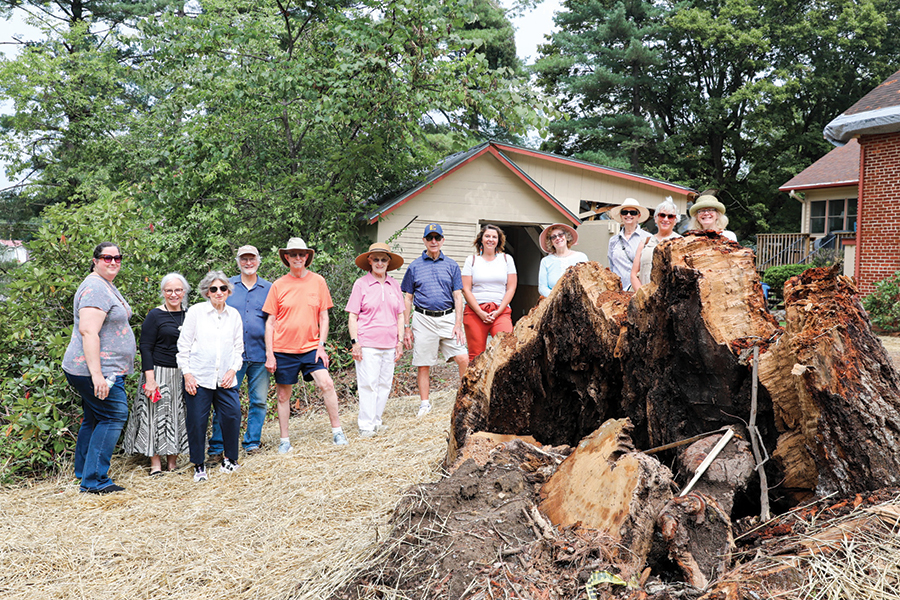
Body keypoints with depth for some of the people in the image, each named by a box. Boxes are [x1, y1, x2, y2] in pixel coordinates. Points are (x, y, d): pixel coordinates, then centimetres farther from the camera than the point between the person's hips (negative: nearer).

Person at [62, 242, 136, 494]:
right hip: (98, 370, -11)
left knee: (95, 418, 15)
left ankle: (84, 474, 24)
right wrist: (96, 374, -30)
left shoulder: (106, 286, 18)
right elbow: (88, 331, -25)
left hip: (106, 369, 11)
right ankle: (94, 481, -4)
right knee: (114, 416, -8)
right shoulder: (95, 288, -17)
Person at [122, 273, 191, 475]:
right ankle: (155, 463, 9)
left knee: (179, 416, 8)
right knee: (156, 415, -1)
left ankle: (172, 462, 18)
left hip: (183, 375, 5)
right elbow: (145, 348, -9)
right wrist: (150, 379, -16)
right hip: (159, 373, -4)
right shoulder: (155, 315, -6)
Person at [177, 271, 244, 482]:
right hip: (198, 377, -2)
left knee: (232, 416, -5)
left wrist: (233, 370, 0)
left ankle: (230, 459, 16)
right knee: (197, 421, 0)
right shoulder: (196, 311, 0)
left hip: (225, 378, 3)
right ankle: (199, 465, 15)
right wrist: (187, 373, -5)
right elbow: (184, 344, 1)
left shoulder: (234, 315, 10)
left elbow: (238, 347, 14)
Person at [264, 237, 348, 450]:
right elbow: (270, 322, 3)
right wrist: (269, 354, -2)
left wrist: (321, 345, -4)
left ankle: (337, 431, -1)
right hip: (283, 349, 0)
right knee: (283, 395, 6)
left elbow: (323, 317, 6)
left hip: (311, 347, 0)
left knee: (326, 383, -15)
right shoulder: (278, 285, 0)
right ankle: (284, 440, 19)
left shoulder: (318, 281, 3)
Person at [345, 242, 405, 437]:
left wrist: (400, 341, 9)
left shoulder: (394, 285, 11)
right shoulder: (361, 284, 0)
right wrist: (355, 342, -8)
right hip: (367, 343, -4)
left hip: (389, 344, 4)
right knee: (368, 384, -5)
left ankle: (376, 421, 19)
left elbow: (400, 315, 15)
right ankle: (366, 426, 2)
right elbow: (352, 316, -1)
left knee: (385, 384, 8)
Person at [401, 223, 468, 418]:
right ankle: (425, 403, 18)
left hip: (448, 317, 0)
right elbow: (408, 299, 10)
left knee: (463, 358, -10)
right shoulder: (414, 267, 8)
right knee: (423, 365, 4)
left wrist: (458, 324, -4)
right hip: (423, 320, 0)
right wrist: (406, 328, 4)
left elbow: (458, 296, 6)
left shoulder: (451, 265, 9)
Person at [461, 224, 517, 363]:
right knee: (476, 355, -3)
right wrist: (480, 313, -8)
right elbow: (466, 289, 3)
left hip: (501, 311, 0)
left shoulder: (506, 259, 13)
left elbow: (511, 288, 7)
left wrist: (498, 311, -5)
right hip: (474, 312, 0)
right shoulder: (471, 260, 10)